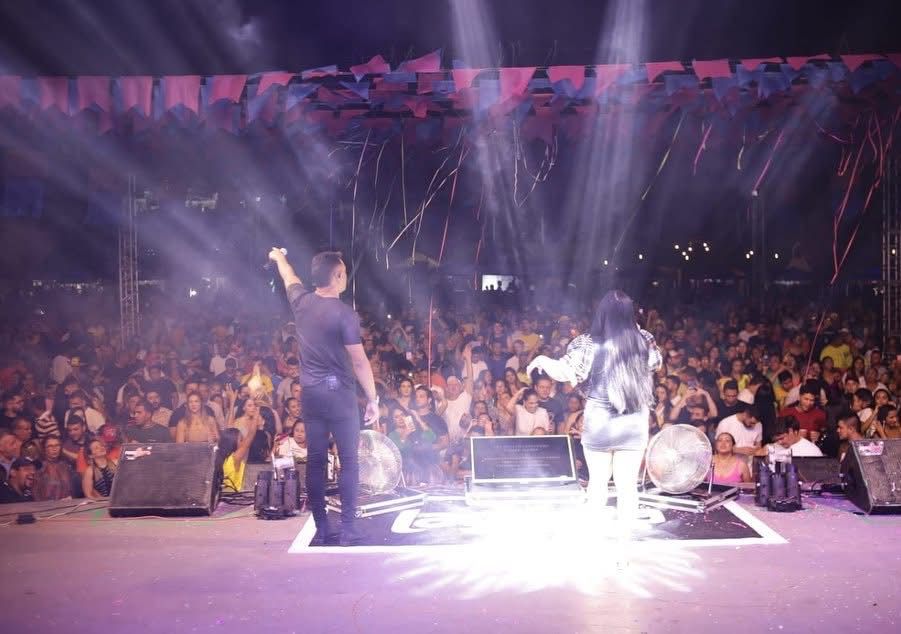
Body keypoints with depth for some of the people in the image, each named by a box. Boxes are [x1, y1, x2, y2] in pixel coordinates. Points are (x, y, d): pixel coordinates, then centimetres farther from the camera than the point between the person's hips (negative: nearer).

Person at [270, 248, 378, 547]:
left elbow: (289, 278, 26)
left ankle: (321, 528, 14)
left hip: (310, 393, 6)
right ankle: (347, 529, 3)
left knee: (315, 461, 9)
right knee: (349, 461, 3)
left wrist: (279, 257, 47)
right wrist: (373, 399, -4)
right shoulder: (344, 314, -14)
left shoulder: (301, 301, 2)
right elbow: (359, 362, -13)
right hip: (339, 394, -5)